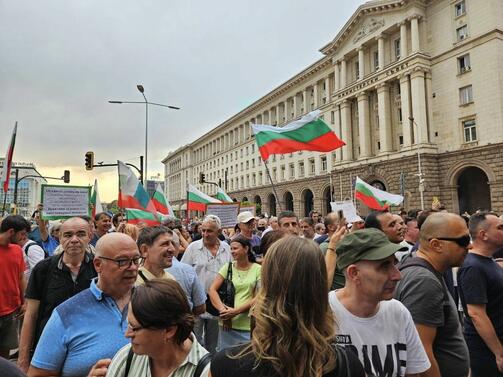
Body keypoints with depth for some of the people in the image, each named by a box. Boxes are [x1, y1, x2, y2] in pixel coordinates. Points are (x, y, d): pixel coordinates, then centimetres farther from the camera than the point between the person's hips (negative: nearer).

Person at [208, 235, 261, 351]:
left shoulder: (258, 269, -2)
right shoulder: (227, 267, 4)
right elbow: (212, 289, -1)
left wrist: (236, 311, -14)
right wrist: (222, 309, -15)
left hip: (249, 325, -2)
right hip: (227, 323, 2)